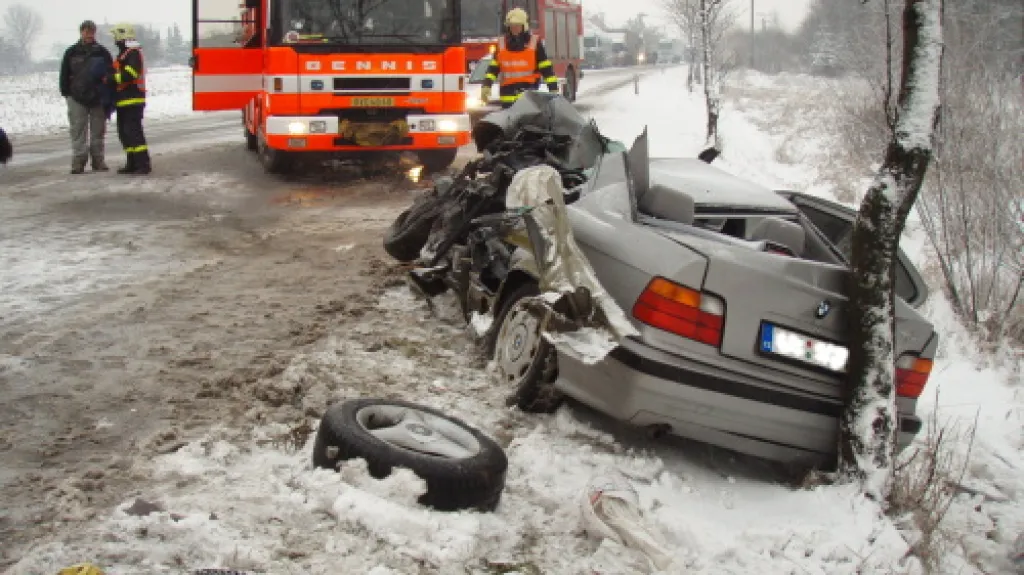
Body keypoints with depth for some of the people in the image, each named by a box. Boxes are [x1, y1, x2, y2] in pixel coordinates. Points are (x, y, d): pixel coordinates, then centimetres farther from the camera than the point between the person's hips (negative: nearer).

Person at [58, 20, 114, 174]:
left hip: (98, 98, 1)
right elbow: (64, 75, 8)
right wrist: (66, 93, 1)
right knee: (78, 131, -2)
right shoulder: (71, 52, 5)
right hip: (77, 99, -1)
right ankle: (78, 161, -1)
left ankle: (98, 160, 13)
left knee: (98, 131, 6)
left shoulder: (102, 52, 6)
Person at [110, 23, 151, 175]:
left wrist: (111, 78, -21)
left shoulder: (133, 53, -12)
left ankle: (143, 164, -15)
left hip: (132, 100, -11)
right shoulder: (124, 53, 22)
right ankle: (132, 164, 17)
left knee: (133, 131, -14)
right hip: (124, 101, 11)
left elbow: (129, 74, -24)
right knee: (124, 133, 12)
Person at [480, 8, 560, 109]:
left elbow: (546, 68, 0)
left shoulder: (534, 43, 1)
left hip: (528, 92, -3)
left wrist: (553, 89, -5)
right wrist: (486, 85, 1)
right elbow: (493, 68, 12)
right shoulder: (502, 43, 10)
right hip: (507, 95, 3)